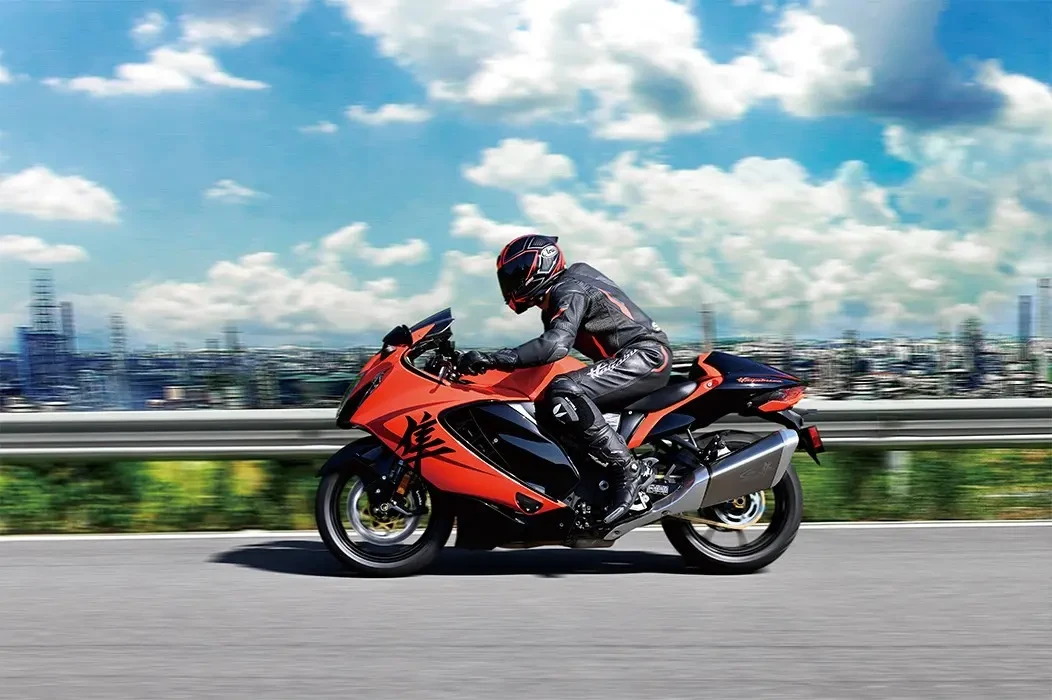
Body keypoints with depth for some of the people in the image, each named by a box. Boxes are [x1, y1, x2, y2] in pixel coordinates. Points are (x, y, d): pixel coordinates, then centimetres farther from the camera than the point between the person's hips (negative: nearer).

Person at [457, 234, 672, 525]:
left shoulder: (570, 290, -14)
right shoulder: (560, 293, 18)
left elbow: (555, 345, -31)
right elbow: (551, 343, 26)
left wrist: (492, 359, -35)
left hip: (646, 356, -11)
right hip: (632, 359, 11)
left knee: (563, 393, -31)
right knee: (545, 405, 8)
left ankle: (628, 470, -25)